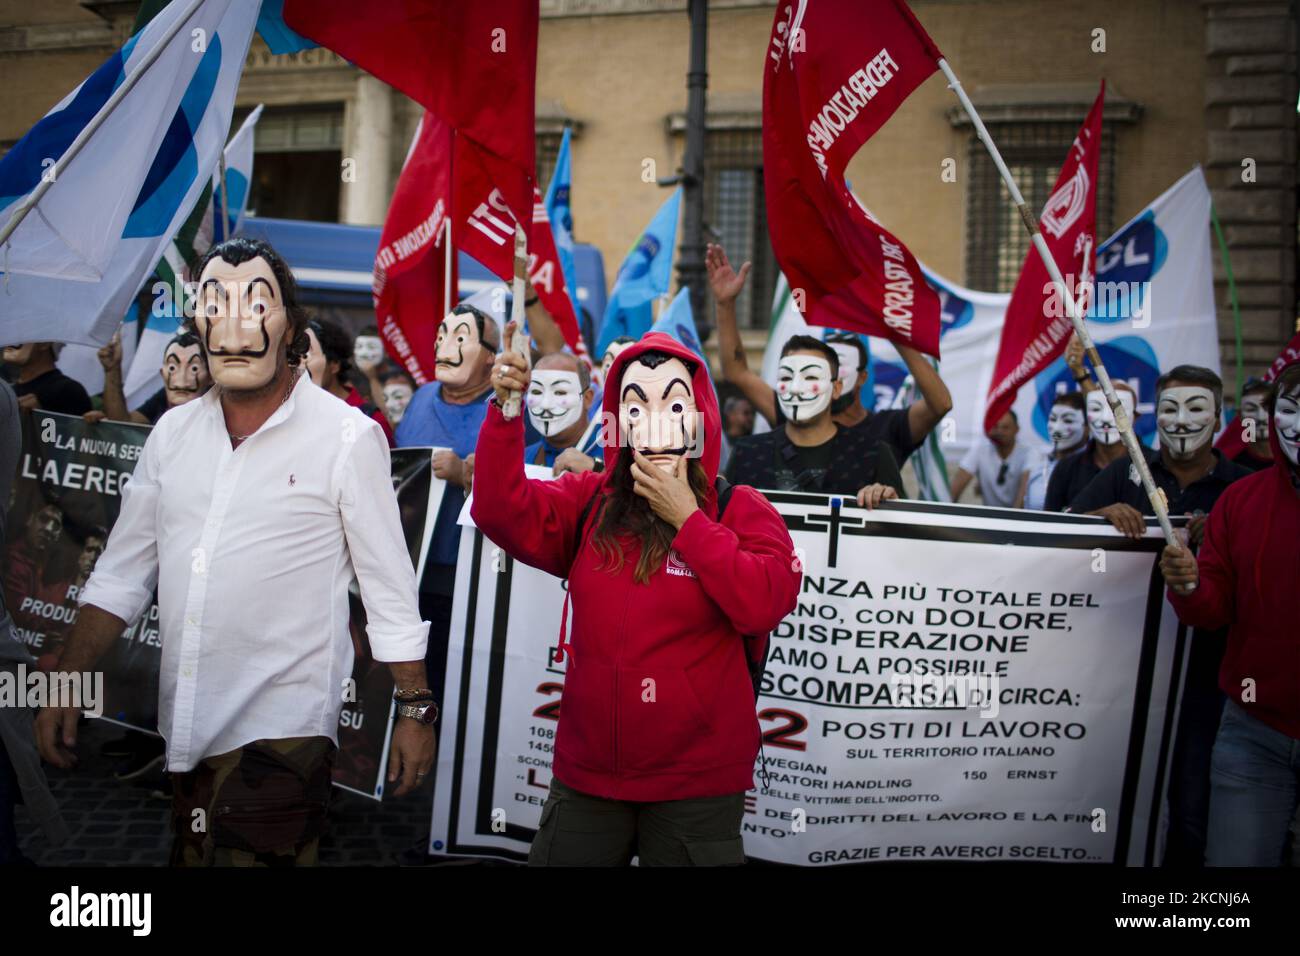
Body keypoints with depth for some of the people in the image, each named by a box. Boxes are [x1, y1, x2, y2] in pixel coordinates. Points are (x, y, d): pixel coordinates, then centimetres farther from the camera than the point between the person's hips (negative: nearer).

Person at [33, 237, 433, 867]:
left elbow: (390, 592, -7)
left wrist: (414, 710, -6)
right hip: (185, 731, 6)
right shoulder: (174, 431, 6)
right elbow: (122, 573, 11)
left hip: (280, 728, -6)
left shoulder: (347, 437, -10)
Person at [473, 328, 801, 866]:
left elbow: (765, 604, -20)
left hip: (697, 784, -3)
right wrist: (504, 411, -22)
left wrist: (685, 516, -16)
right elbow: (503, 513, -10)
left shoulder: (740, 510, -5)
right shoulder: (588, 502, 4)